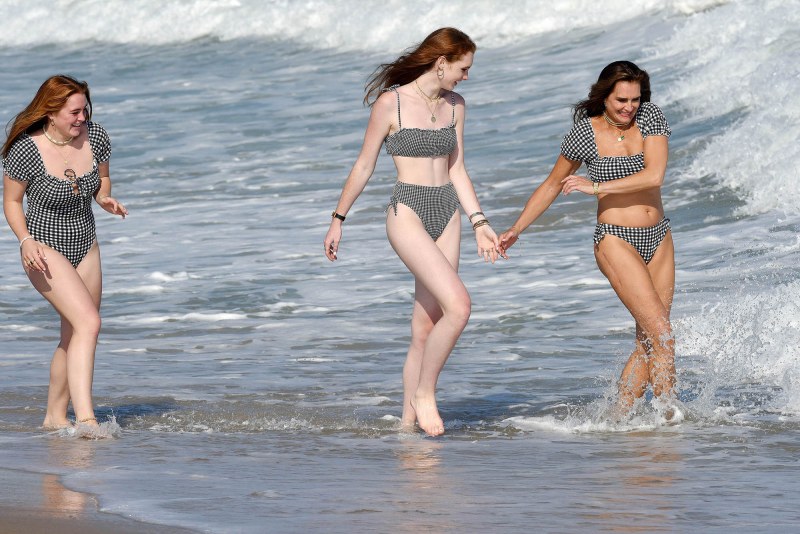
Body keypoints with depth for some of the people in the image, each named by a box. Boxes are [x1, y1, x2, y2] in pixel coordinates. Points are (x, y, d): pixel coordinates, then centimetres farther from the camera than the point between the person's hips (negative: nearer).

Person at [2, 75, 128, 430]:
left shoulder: (95, 137, -6)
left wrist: (106, 199, -9)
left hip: (85, 248, 6)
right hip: (45, 251, -6)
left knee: (74, 338, 12)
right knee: (88, 322, -24)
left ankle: (55, 416, 28)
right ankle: (85, 418, -29)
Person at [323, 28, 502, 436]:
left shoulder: (455, 106, 10)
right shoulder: (391, 103, -8)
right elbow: (364, 167, 0)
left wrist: (479, 222, 7)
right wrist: (338, 220, 5)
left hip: (447, 217, 6)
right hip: (407, 214, -6)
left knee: (426, 330, 5)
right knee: (459, 305, -21)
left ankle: (408, 420, 13)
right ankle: (424, 393, -6)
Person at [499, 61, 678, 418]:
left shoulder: (650, 117, -2)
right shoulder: (585, 132, -5)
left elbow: (654, 176, -15)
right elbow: (553, 184, 9)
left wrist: (596, 186, -18)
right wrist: (516, 229, 9)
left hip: (658, 238, 4)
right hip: (616, 240, -4)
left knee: (648, 341, 4)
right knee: (661, 334, -14)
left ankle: (619, 419, 13)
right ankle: (670, 416, -10)